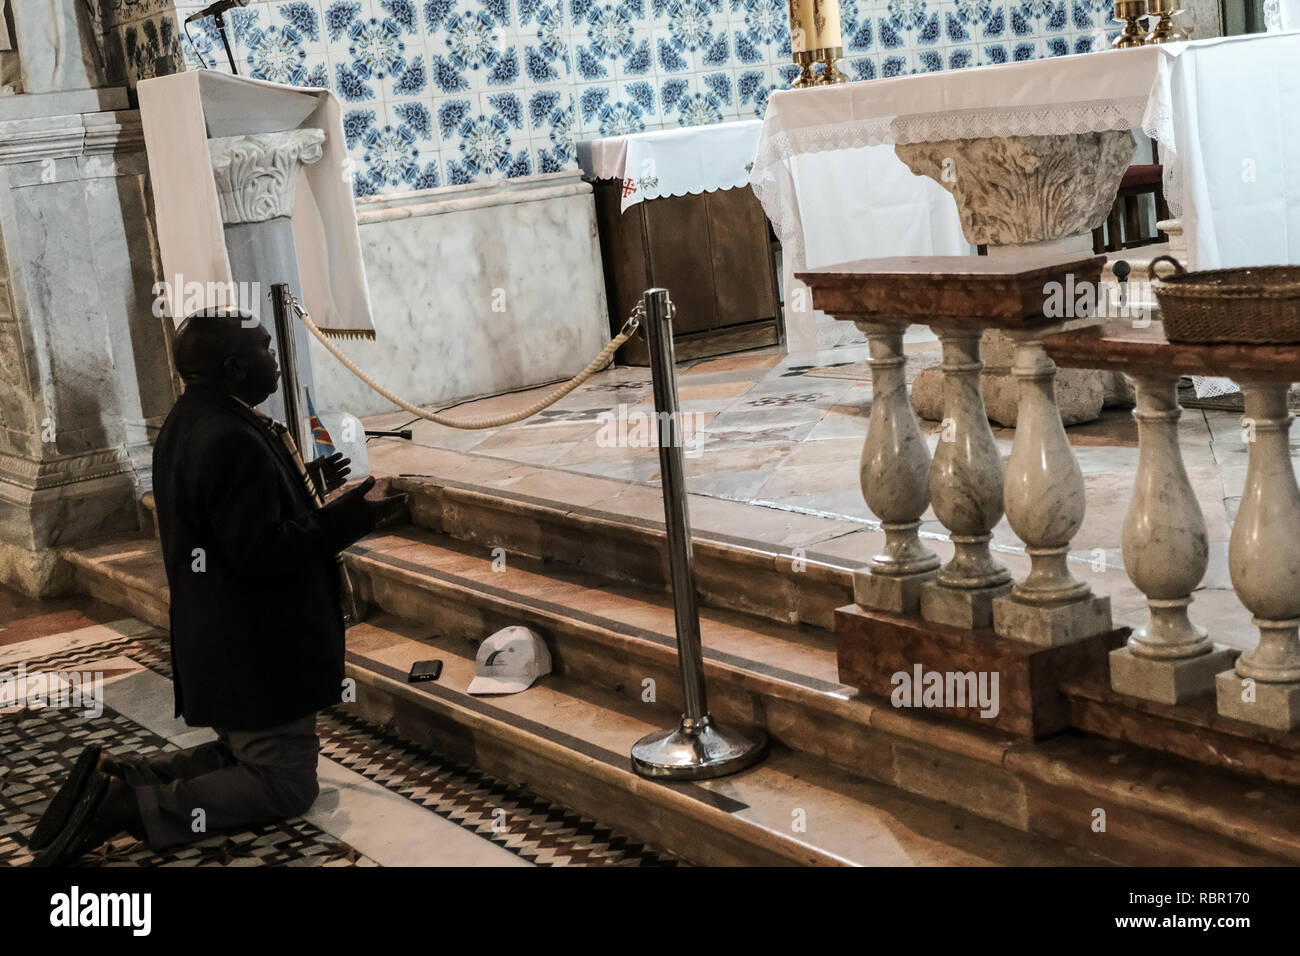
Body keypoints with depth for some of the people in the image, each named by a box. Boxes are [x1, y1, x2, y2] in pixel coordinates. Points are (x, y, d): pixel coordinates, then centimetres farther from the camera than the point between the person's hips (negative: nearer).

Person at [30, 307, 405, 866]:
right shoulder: (231, 441, -25)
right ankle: (123, 808, -10)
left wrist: (306, 492, 18)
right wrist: (348, 516, -21)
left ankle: (113, 776, 10)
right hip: (258, 653, -10)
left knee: (244, 753, 26)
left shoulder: (188, 424, 9)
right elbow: (262, 553, -26)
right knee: (288, 786, 0)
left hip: (217, 646, 10)